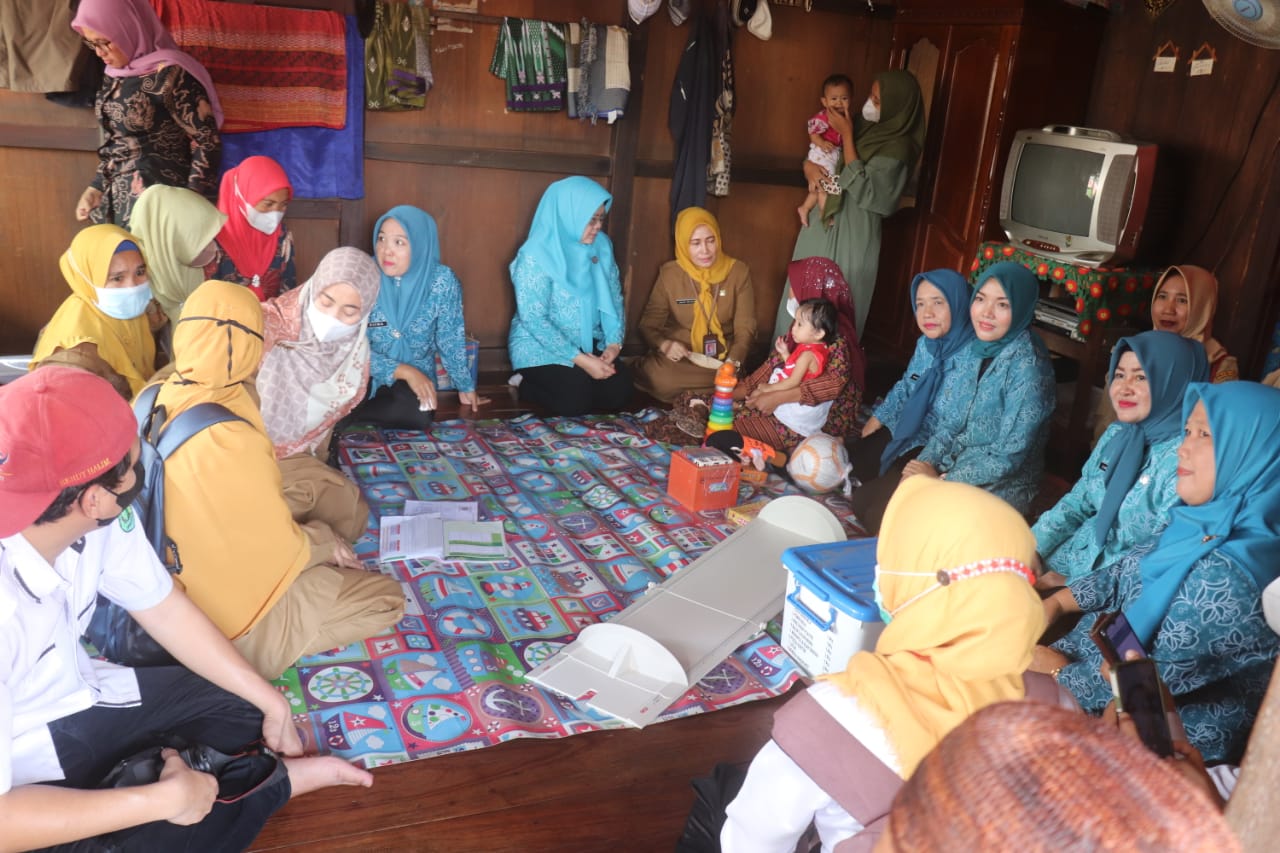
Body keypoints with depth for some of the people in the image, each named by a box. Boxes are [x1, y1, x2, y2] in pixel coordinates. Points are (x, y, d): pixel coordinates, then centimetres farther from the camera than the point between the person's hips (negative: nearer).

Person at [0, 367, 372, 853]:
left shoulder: (94, 517, -20)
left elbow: (164, 608, -2)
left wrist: (273, 703, 1)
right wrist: (162, 800, -28)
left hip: (73, 697, 7)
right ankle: (278, 779, 4)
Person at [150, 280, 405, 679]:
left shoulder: (160, 395, -7)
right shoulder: (228, 440, -34)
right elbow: (278, 548, -22)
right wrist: (328, 546, -1)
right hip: (230, 610, -9)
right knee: (387, 598, 2)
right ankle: (255, 645, 5)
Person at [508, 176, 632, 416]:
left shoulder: (601, 245, 0)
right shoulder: (536, 255, -18)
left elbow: (614, 297, 5)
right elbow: (533, 319, -21)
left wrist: (614, 343, -13)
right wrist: (580, 359, -25)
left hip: (588, 343, 6)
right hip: (539, 345, -6)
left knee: (618, 392, -13)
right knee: (575, 399, -25)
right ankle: (527, 385, 6)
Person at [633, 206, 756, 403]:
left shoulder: (738, 272, -3)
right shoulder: (670, 273, -3)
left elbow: (745, 328, -5)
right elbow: (648, 325, 1)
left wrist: (732, 361, -26)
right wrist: (664, 344, -23)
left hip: (720, 358, 1)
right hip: (679, 356, 0)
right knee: (659, 379, -33)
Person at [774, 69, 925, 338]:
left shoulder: (897, 147, -16)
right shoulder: (862, 124, 5)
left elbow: (861, 188, -21)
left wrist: (847, 135, -18)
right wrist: (809, 165, -5)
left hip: (853, 232, -7)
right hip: (825, 220, 7)